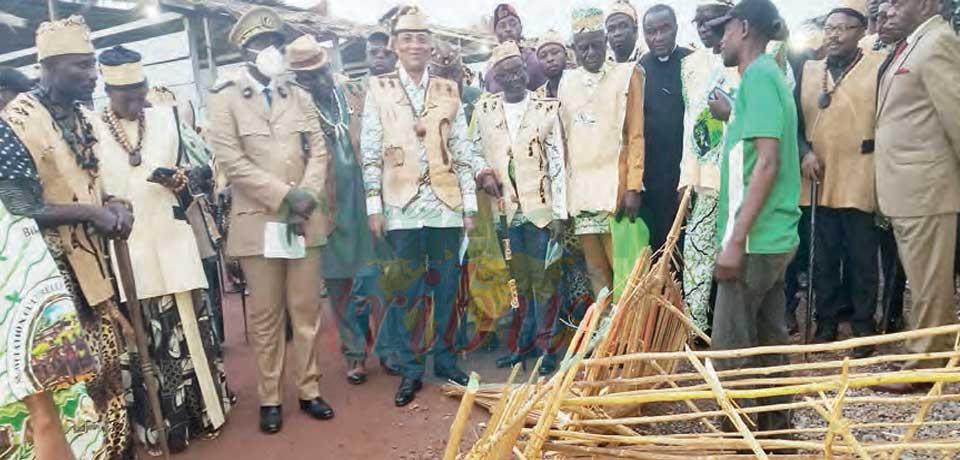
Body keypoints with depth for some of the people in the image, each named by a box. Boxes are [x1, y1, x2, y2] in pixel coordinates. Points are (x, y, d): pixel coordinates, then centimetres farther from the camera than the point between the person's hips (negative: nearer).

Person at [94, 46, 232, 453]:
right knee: (140, 339, 5)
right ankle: (159, 423, 17)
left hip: (172, 243, 2)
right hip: (124, 250, -2)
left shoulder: (166, 118, 6)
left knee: (189, 327, 9)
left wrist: (180, 182, -9)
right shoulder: (89, 129, -1)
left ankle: (200, 408, 24)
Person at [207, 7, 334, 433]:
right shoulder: (224, 97, 2)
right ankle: (269, 398, 16)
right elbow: (230, 160, -8)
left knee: (307, 310, 8)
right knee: (266, 316, 4)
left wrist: (307, 197, -10)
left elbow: (318, 150, 7)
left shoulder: (299, 95, 13)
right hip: (258, 222, -3)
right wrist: (285, 195, -14)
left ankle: (309, 389, 19)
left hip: (304, 221, 3)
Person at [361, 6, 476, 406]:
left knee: (447, 285, 7)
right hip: (402, 203, -2)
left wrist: (470, 204, 4)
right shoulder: (378, 89, 5)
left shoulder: (448, 91, 10)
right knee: (406, 289, 2)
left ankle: (446, 361, 22)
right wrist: (374, 204, -5)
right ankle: (410, 370, 13)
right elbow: (370, 152, 2)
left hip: (445, 201, 2)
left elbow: (462, 151, 9)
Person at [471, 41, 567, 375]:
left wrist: (559, 213, -7)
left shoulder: (547, 109, -2)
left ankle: (545, 345, 17)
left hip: (540, 208, -3)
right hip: (505, 209, 3)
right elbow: (476, 152, 15)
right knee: (518, 279, 13)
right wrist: (483, 172, -8)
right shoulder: (484, 109, 6)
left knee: (544, 279, 3)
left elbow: (557, 163, -4)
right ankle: (524, 342, 27)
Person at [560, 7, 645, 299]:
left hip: (614, 185, -4)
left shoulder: (627, 74, 2)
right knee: (594, 266, 7)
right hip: (578, 187, 4)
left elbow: (636, 135, -3)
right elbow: (561, 138, 14)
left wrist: (633, 187, -10)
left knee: (620, 265, -4)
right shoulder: (566, 82, 13)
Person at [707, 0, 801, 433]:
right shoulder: (771, 75, 17)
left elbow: (767, 162, -21)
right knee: (769, 338, 16)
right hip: (774, 235, 10)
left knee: (732, 346, -2)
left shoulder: (758, 76, -12)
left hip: (755, 237, -10)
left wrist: (736, 239, -22)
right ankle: (775, 424, 26)